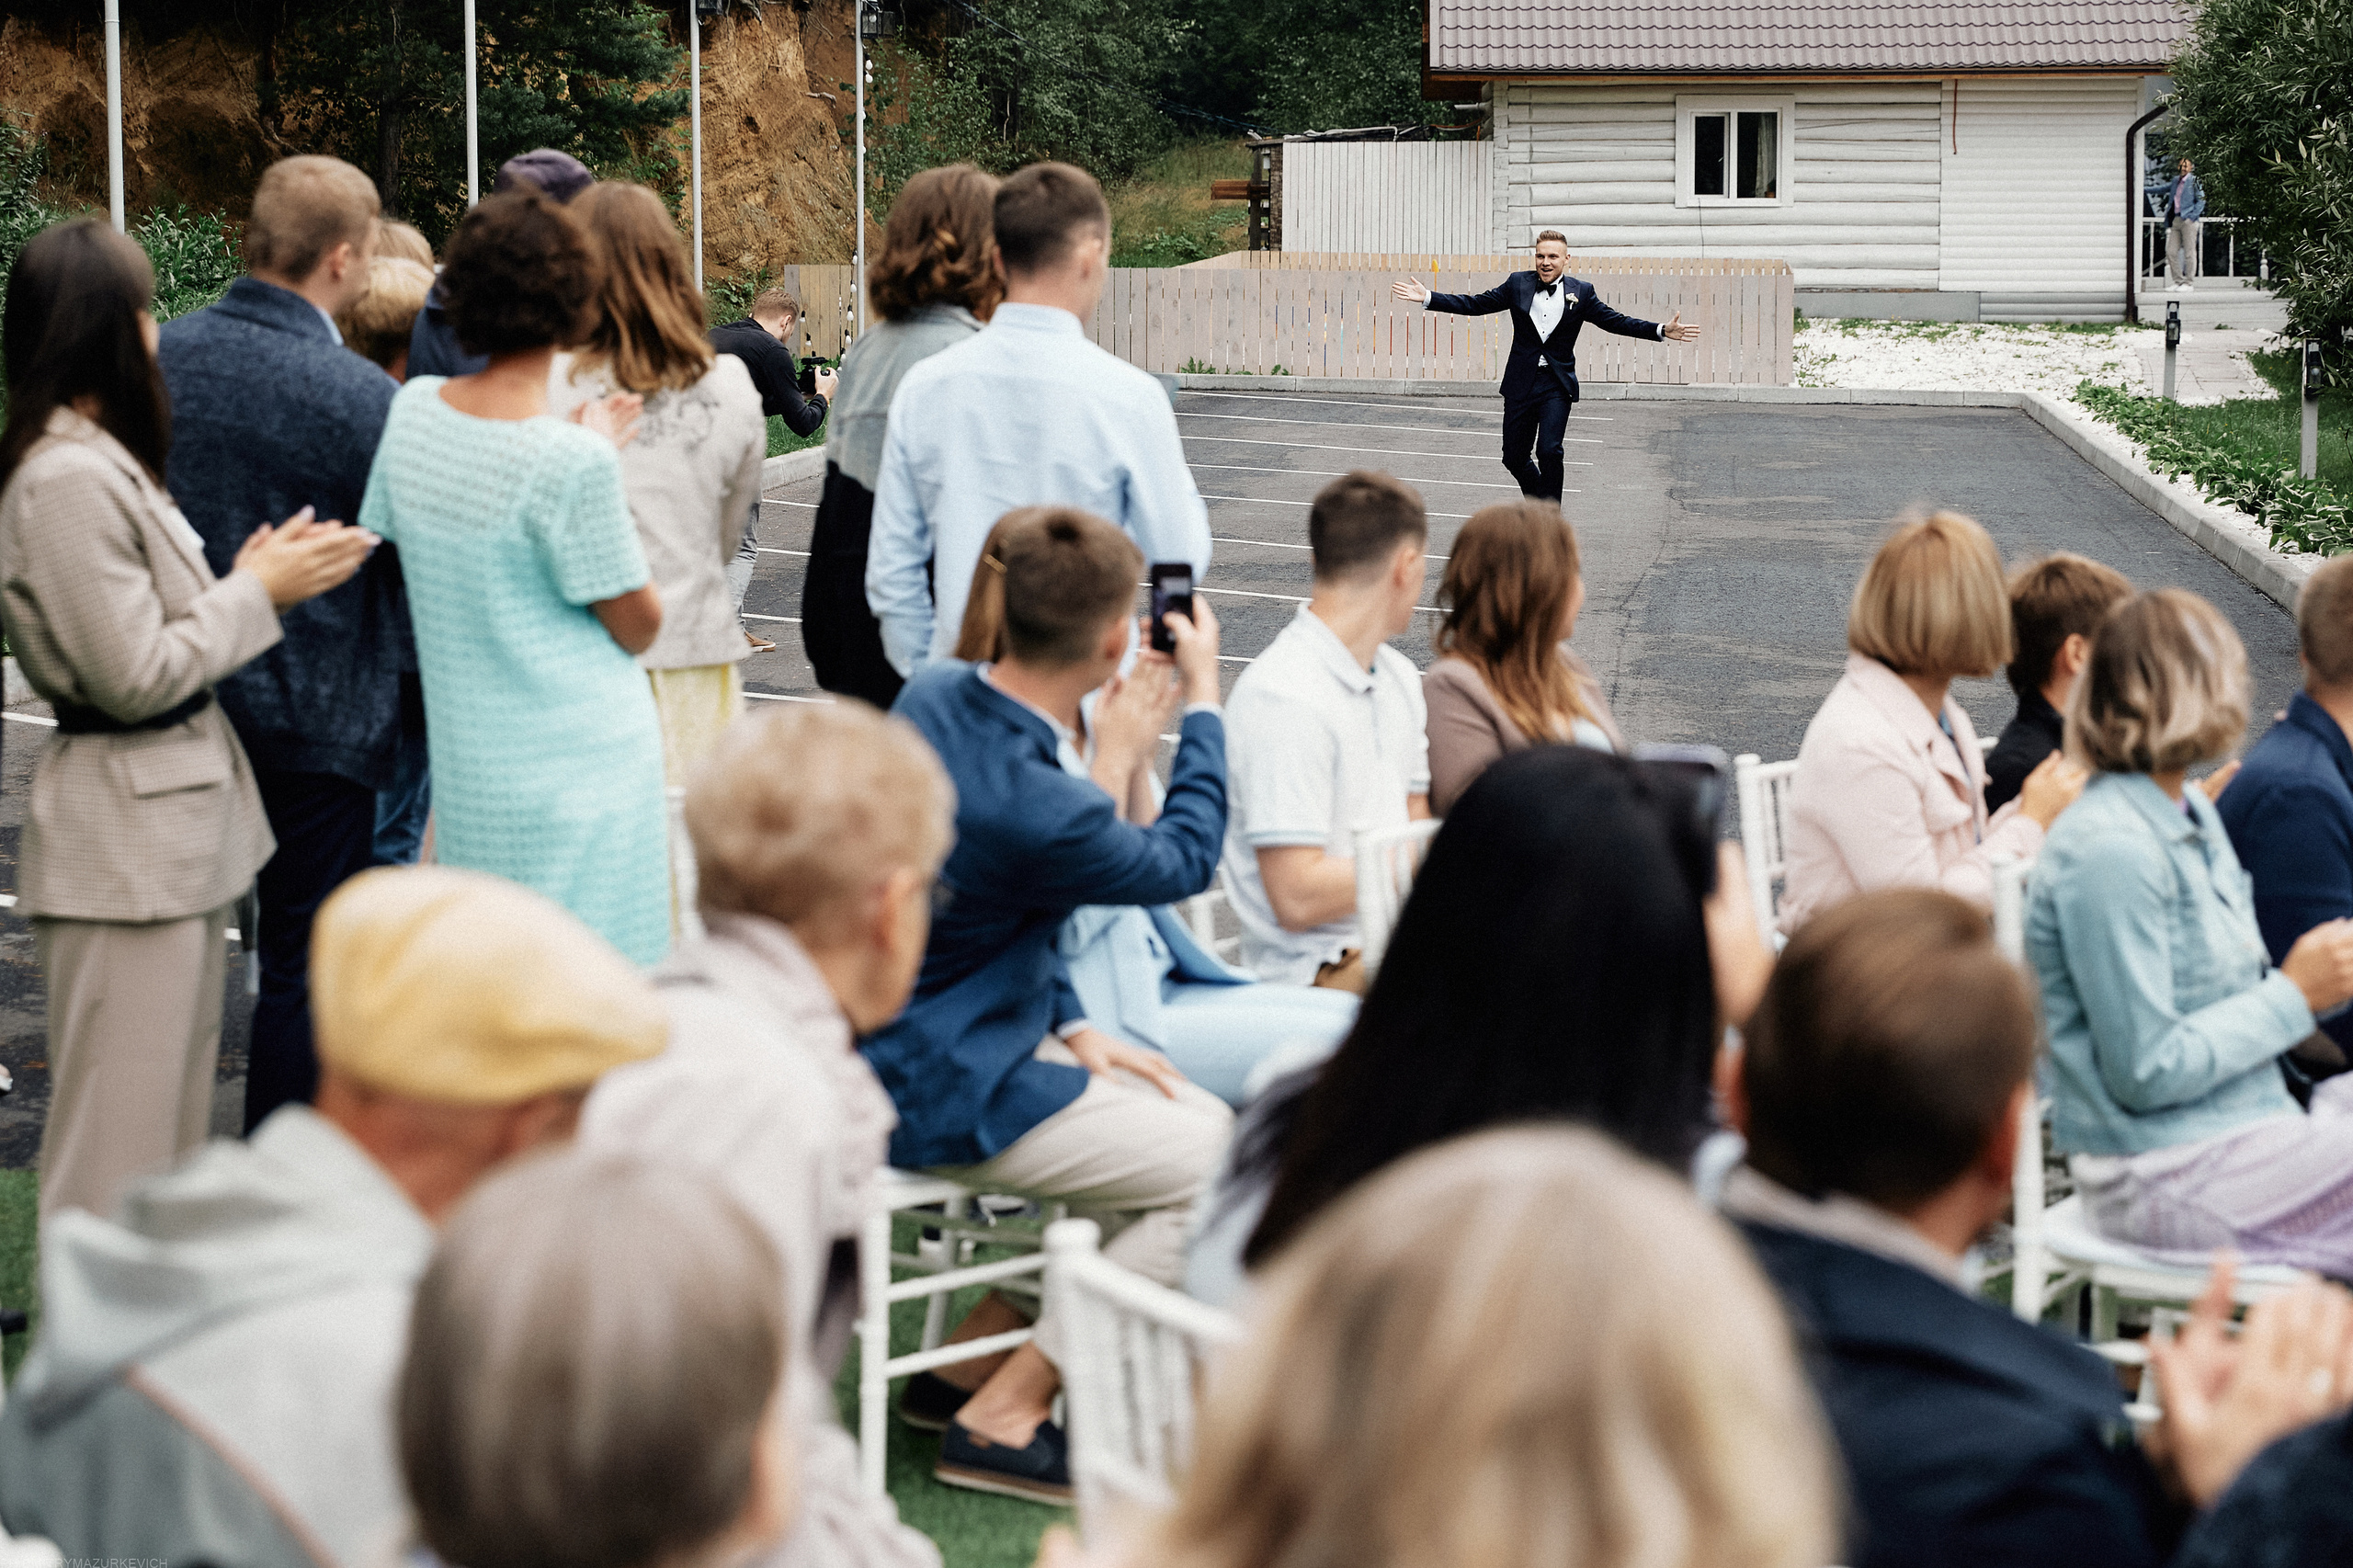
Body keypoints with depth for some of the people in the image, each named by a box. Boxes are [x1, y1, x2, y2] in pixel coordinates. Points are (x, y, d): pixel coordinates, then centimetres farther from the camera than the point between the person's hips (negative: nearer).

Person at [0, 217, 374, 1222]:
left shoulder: (100, 461, 11)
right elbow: (135, 675, -21)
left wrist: (251, 580, 4)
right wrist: (258, 592, -11)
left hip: (179, 818, 11)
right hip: (126, 842, -11)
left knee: (174, 1103, 20)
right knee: (117, 1138, -3)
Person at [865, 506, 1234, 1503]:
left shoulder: (935, 697, -2)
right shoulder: (1034, 806, -29)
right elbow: (1184, 862, -7)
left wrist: (1073, 1026, 8)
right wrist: (1202, 703, 5)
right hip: (935, 1090, -9)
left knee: (1204, 1122, 11)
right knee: (1223, 1171, -5)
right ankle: (1003, 1418, 1)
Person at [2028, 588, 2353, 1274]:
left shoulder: (2192, 814, 12)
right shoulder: (2110, 852, -19)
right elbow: (2146, 1072, -19)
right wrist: (2296, 993, -13)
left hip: (2250, 1124, 10)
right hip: (2167, 1179, -10)